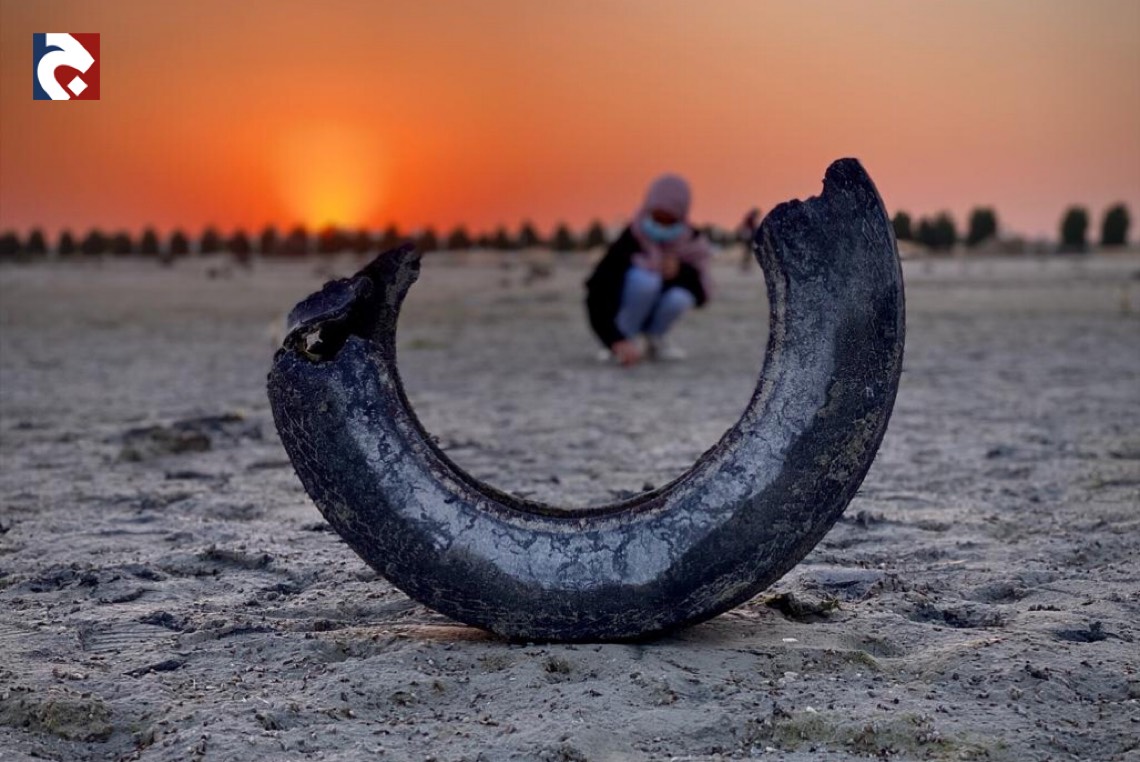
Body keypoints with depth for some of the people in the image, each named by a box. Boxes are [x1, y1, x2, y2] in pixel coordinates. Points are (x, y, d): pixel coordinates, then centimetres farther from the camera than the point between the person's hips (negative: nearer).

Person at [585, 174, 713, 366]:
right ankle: (627, 339, -13)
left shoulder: (689, 243, -12)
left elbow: (702, 295, -10)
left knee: (679, 298, -30)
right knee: (644, 278, -34)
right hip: (621, 310, -4)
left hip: (654, 311, 4)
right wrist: (616, 340, -45)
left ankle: (655, 340, -1)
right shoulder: (631, 240, -26)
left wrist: (680, 272, -31)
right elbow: (596, 294, -33)